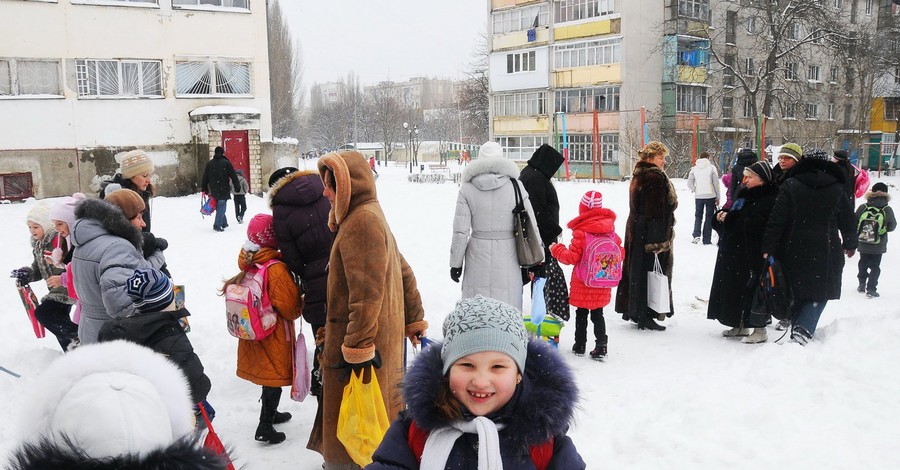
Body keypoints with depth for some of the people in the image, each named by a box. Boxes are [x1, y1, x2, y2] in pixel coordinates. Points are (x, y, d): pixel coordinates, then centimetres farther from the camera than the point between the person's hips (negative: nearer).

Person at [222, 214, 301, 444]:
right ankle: (265, 426, 10)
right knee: (275, 376, 5)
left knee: (267, 372, 23)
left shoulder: (247, 262, -5)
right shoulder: (277, 269, -27)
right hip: (275, 332, -8)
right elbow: (291, 307, -20)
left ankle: (269, 413, 40)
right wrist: (300, 307, -1)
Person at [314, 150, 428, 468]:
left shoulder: (362, 221, -18)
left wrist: (357, 348, -23)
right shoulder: (372, 217, 15)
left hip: (358, 345, -10)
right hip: (383, 339, 10)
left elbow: (367, 292, -24)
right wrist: (414, 321, 24)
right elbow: (404, 274, 20)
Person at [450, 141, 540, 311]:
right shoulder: (515, 186, -3)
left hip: (478, 256, 0)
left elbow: (461, 231, -3)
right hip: (507, 258, 0)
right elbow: (530, 226, 0)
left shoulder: (467, 189, -4)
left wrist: (456, 263, 7)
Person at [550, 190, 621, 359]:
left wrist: (556, 249, 0)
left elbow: (572, 257, -16)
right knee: (598, 314, 13)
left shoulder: (580, 232, -16)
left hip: (583, 284, -4)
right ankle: (601, 346, 7)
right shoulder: (611, 231, 1)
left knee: (581, 314, 11)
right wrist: (609, 271, 26)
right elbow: (620, 253, 9)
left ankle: (580, 345, 20)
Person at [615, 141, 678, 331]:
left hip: (635, 230, 10)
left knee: (635, 269, 15)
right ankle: (645, 316, 3)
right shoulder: (656, 177, -17)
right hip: (650, 233, -10)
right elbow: (656, 212, -22)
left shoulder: (638, 175, 13)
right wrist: (658, 242, -23)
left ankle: (631, 309, 25)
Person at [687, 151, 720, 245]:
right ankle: (707, 240, 5)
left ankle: (696, 235, -5)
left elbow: (689, 183, 0)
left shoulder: (694, 169, 1)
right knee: (709, 216, 7)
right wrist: (717, 197, 3)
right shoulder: (712, 168, -5)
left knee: (698, 216, 15)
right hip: (710, 196, -2)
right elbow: (716, 184, -5)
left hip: (698, 196, 2)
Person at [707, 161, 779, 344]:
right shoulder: (744, 195, 15)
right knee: (735, 288, 13)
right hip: (733, 252, 9)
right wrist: (722, 216, -3)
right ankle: (741, 326, 25)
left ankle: (759, 330, 8)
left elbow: (754, 225, -24)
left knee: (753, 290, -3)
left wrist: (729, 219, -19)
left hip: (753, 255, -9)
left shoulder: (769, 199, -12)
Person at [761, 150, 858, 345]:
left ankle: (796, 328, 20)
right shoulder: (836, 188, 3)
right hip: (825, 253, 0)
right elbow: (848, 221, 10)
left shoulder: (790, 186, -4)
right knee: (819, 293, 8)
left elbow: (776, 221, -11)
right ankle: (804, 329, -11)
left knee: (797, 293, 15)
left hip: (794, 251, 0)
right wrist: (850, 245, 27)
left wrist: (768, 249, -8)